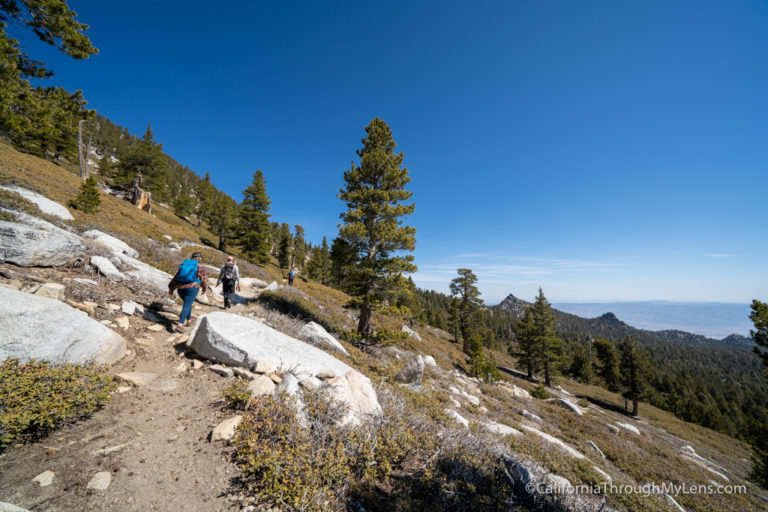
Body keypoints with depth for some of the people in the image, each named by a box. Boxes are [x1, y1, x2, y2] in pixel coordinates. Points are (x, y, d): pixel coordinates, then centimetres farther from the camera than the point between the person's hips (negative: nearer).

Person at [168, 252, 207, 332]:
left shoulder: (183, 264, 15)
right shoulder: (200, 267, 1)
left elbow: (176, 277, 12)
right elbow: (204, 279, 4)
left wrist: (171, 289, 12)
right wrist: (205, 288, 21)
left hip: (181, 288, 6)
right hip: (192, 288, -6)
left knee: (187, 303, 26)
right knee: (187, 306, -10)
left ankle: (188, 320, 31)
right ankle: (179, 325, -23)